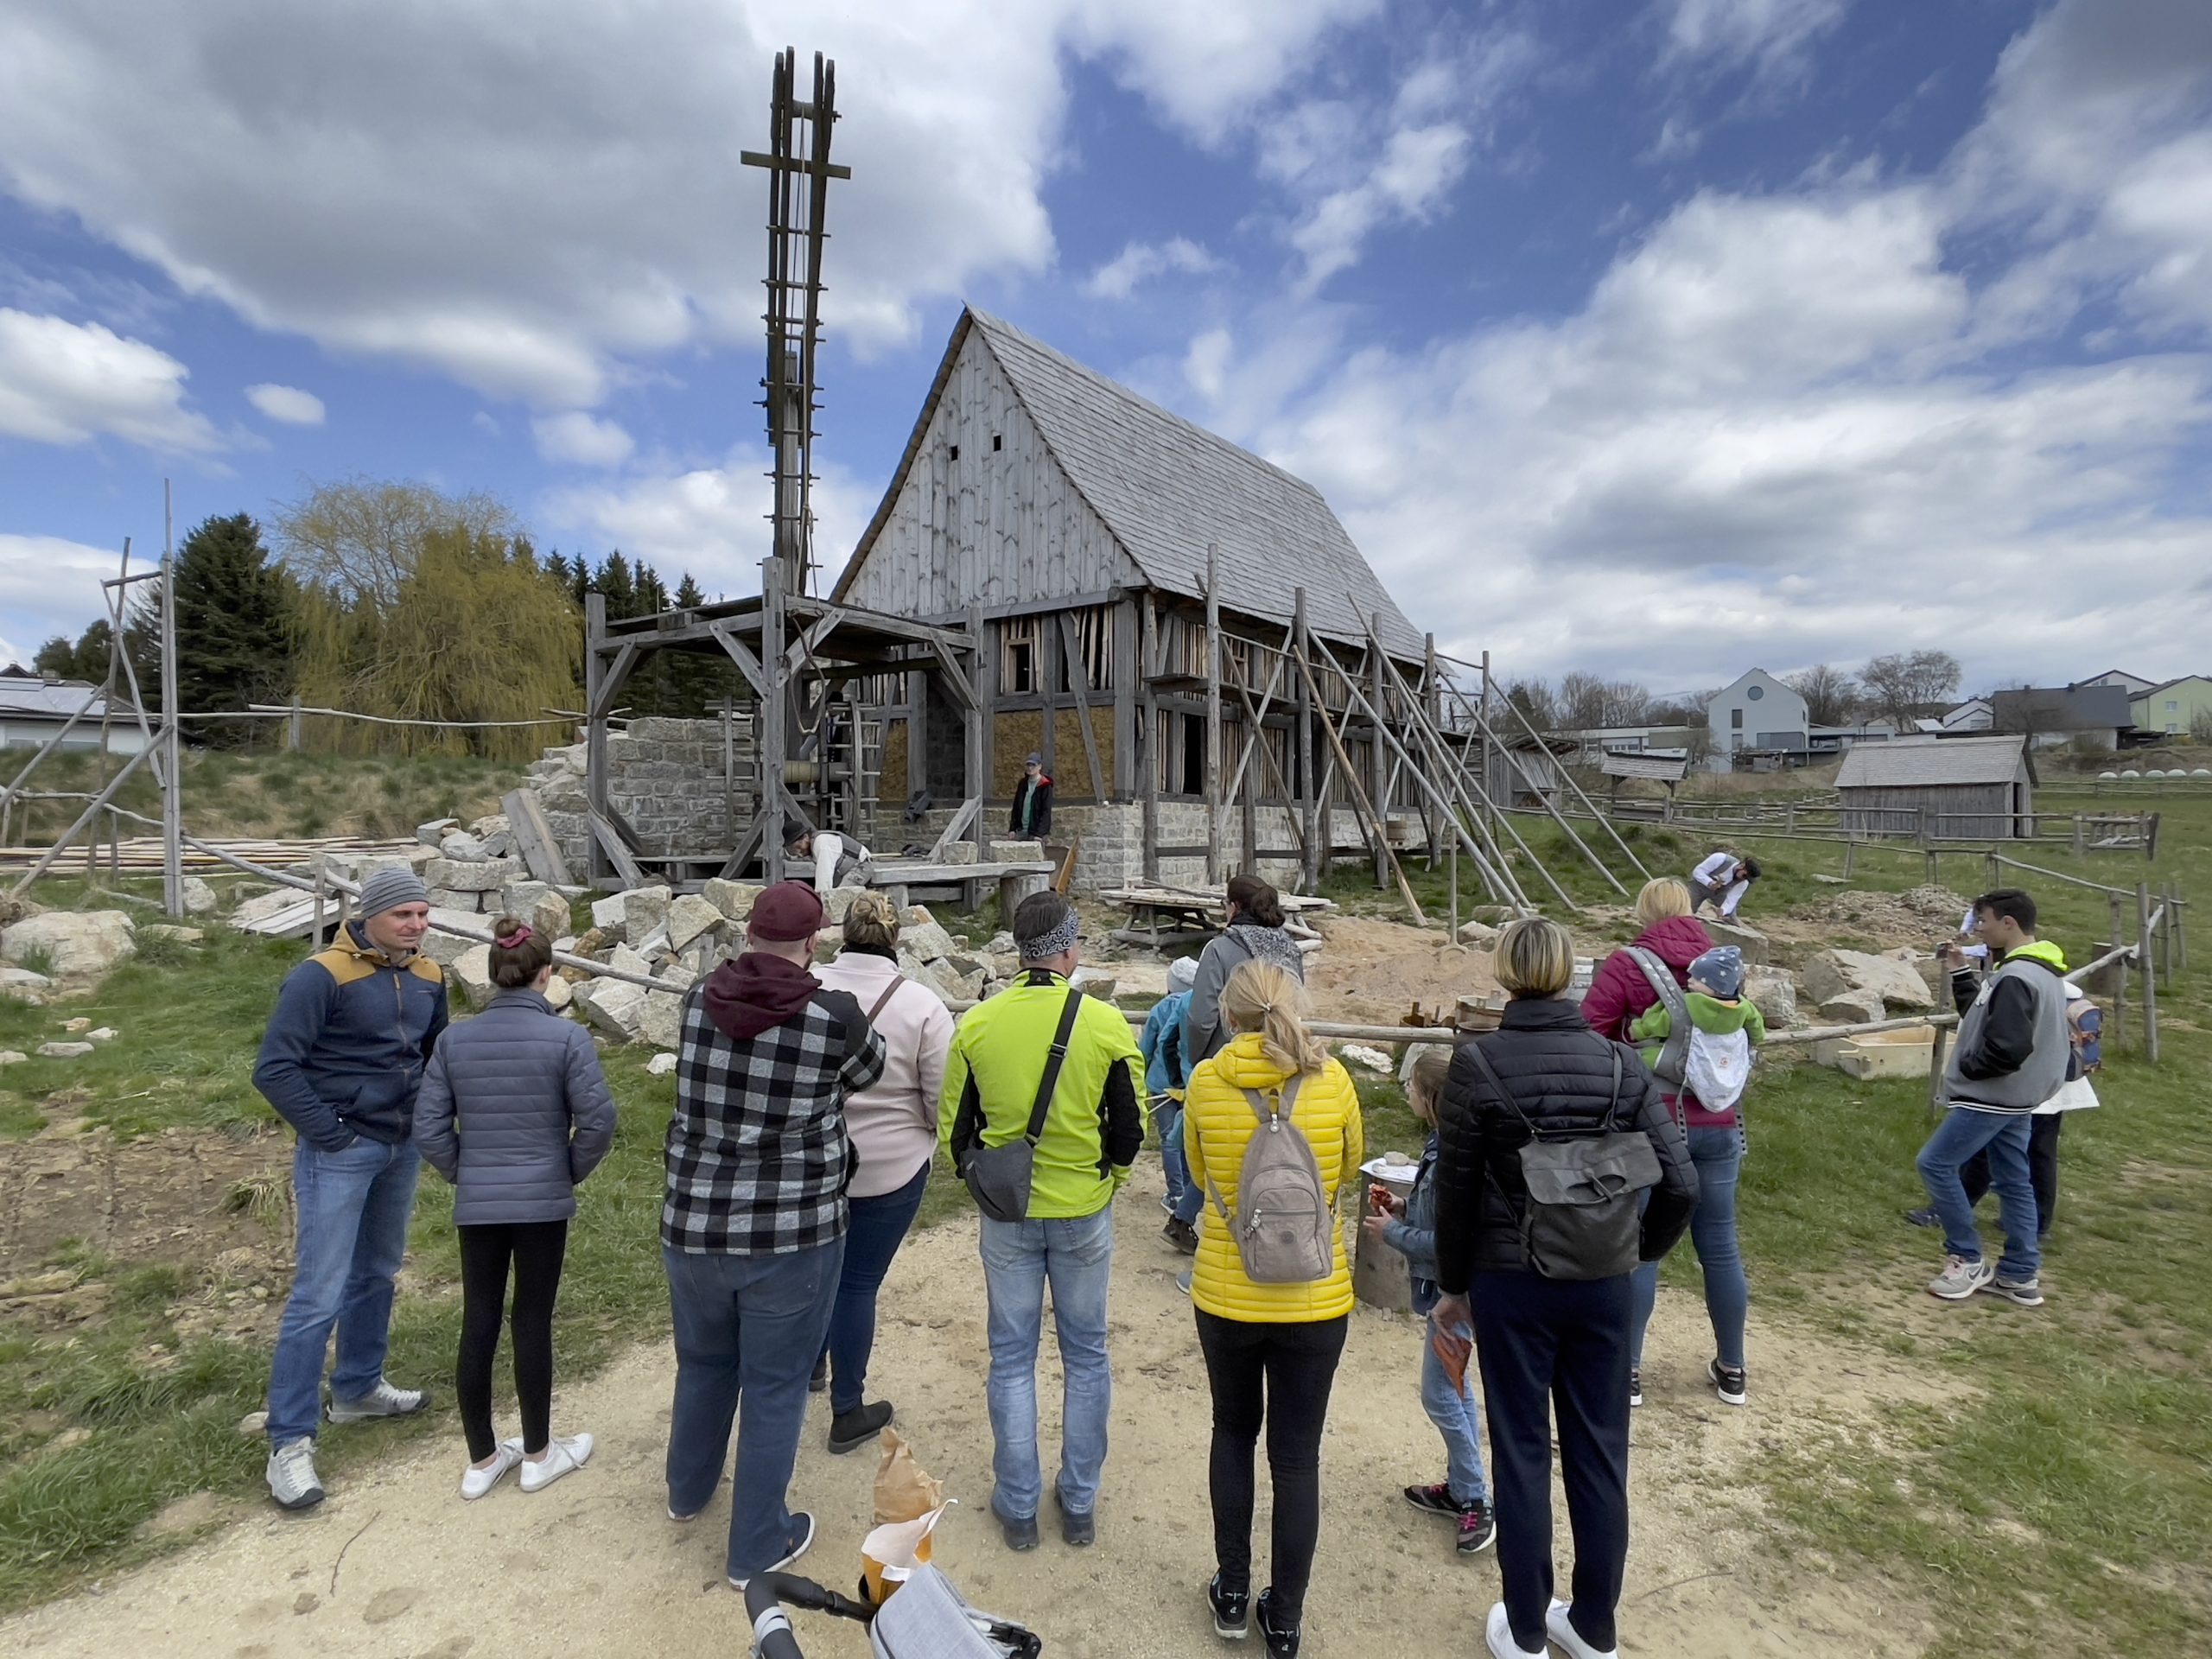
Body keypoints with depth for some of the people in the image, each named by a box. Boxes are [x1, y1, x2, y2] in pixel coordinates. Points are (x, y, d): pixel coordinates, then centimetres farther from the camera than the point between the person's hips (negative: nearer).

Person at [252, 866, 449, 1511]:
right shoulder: (321, 976, -18)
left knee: (377, 1273, 20)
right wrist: (328, 1133, -16)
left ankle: (357, 1389, 38)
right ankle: (290, 1442, 10)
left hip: (404, 1148, 7)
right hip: (340, 1154, -7)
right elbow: (274, 1068, -17)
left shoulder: (428, 977, 2)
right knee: (318, 1295, -2)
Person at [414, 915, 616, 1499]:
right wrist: (573, 1170, 1)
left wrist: (463, 1174, 13)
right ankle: (538, 1455, 24)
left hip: (476, 1206, 3)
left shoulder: (455, 1039, -1)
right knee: (532, 1323, 8)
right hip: (543, 1203, -3)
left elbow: (429, 1128, 0)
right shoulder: (566, 1036, -13)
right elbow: (598, 1119, -16)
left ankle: (481, 1460, 27)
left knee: (478, 1326, 13)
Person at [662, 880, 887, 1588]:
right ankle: (756, 1550, 29)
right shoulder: (834, 1016, -16)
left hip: (692, 1225, 4)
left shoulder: (700, 998, -5)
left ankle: (687, 1490, 51)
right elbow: (866, 1072, 4)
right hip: (792, 1236, -4)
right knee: (774, 1388, 14)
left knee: (703, 1364, 28)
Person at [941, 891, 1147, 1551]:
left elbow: (955, 1129, -1)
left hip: (1007, 1215, 1)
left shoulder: (977, 1024, -9)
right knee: (1086, 1355, 17)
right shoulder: (1106, 1024, -14)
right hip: (1084, 1213, -1)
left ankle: (1017, 1507, 27)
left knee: (1012, 1358, 15)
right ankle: (1080, 1503, 29)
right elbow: (1130, 1125, -5)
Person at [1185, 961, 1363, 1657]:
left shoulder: (1205, 1083, -12)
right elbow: (1348, 1168, 5)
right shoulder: (1332, 1079, -12)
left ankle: (1233, 1593, 35)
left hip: (1226, 1294, 1)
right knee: (1297, 1455, 14)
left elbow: (1200, 1175, 3)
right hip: (1315, 1298, 0)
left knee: (1233, 1432, 24)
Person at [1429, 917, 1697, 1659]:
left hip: (1512, 1285, -3)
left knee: (1523, 1453, 12)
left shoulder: (1477, 1063, -13)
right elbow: (1681, 1183, -6)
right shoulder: (1620, 1062, -4)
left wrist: (1454, 1286, 5)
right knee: (1599, 1452, 17)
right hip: (1604, 1286, 3)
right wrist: (1639, 1250, 12)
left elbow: (1456, 1189, -9)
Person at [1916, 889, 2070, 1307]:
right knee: (2013, 1181, 14)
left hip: (1992, 1097, -10)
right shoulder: (2039, 970, 10)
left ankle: (1968, 1261, 5)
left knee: (1935, 1163, -3)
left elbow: (2007, 1048, -28)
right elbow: (1984, 1016, 16)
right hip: (2012, 1096, 10)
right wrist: (1960, 973, 10)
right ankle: (2021, 1276, 21)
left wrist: (1965, 1068, -12)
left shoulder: (2016, 977, -23)